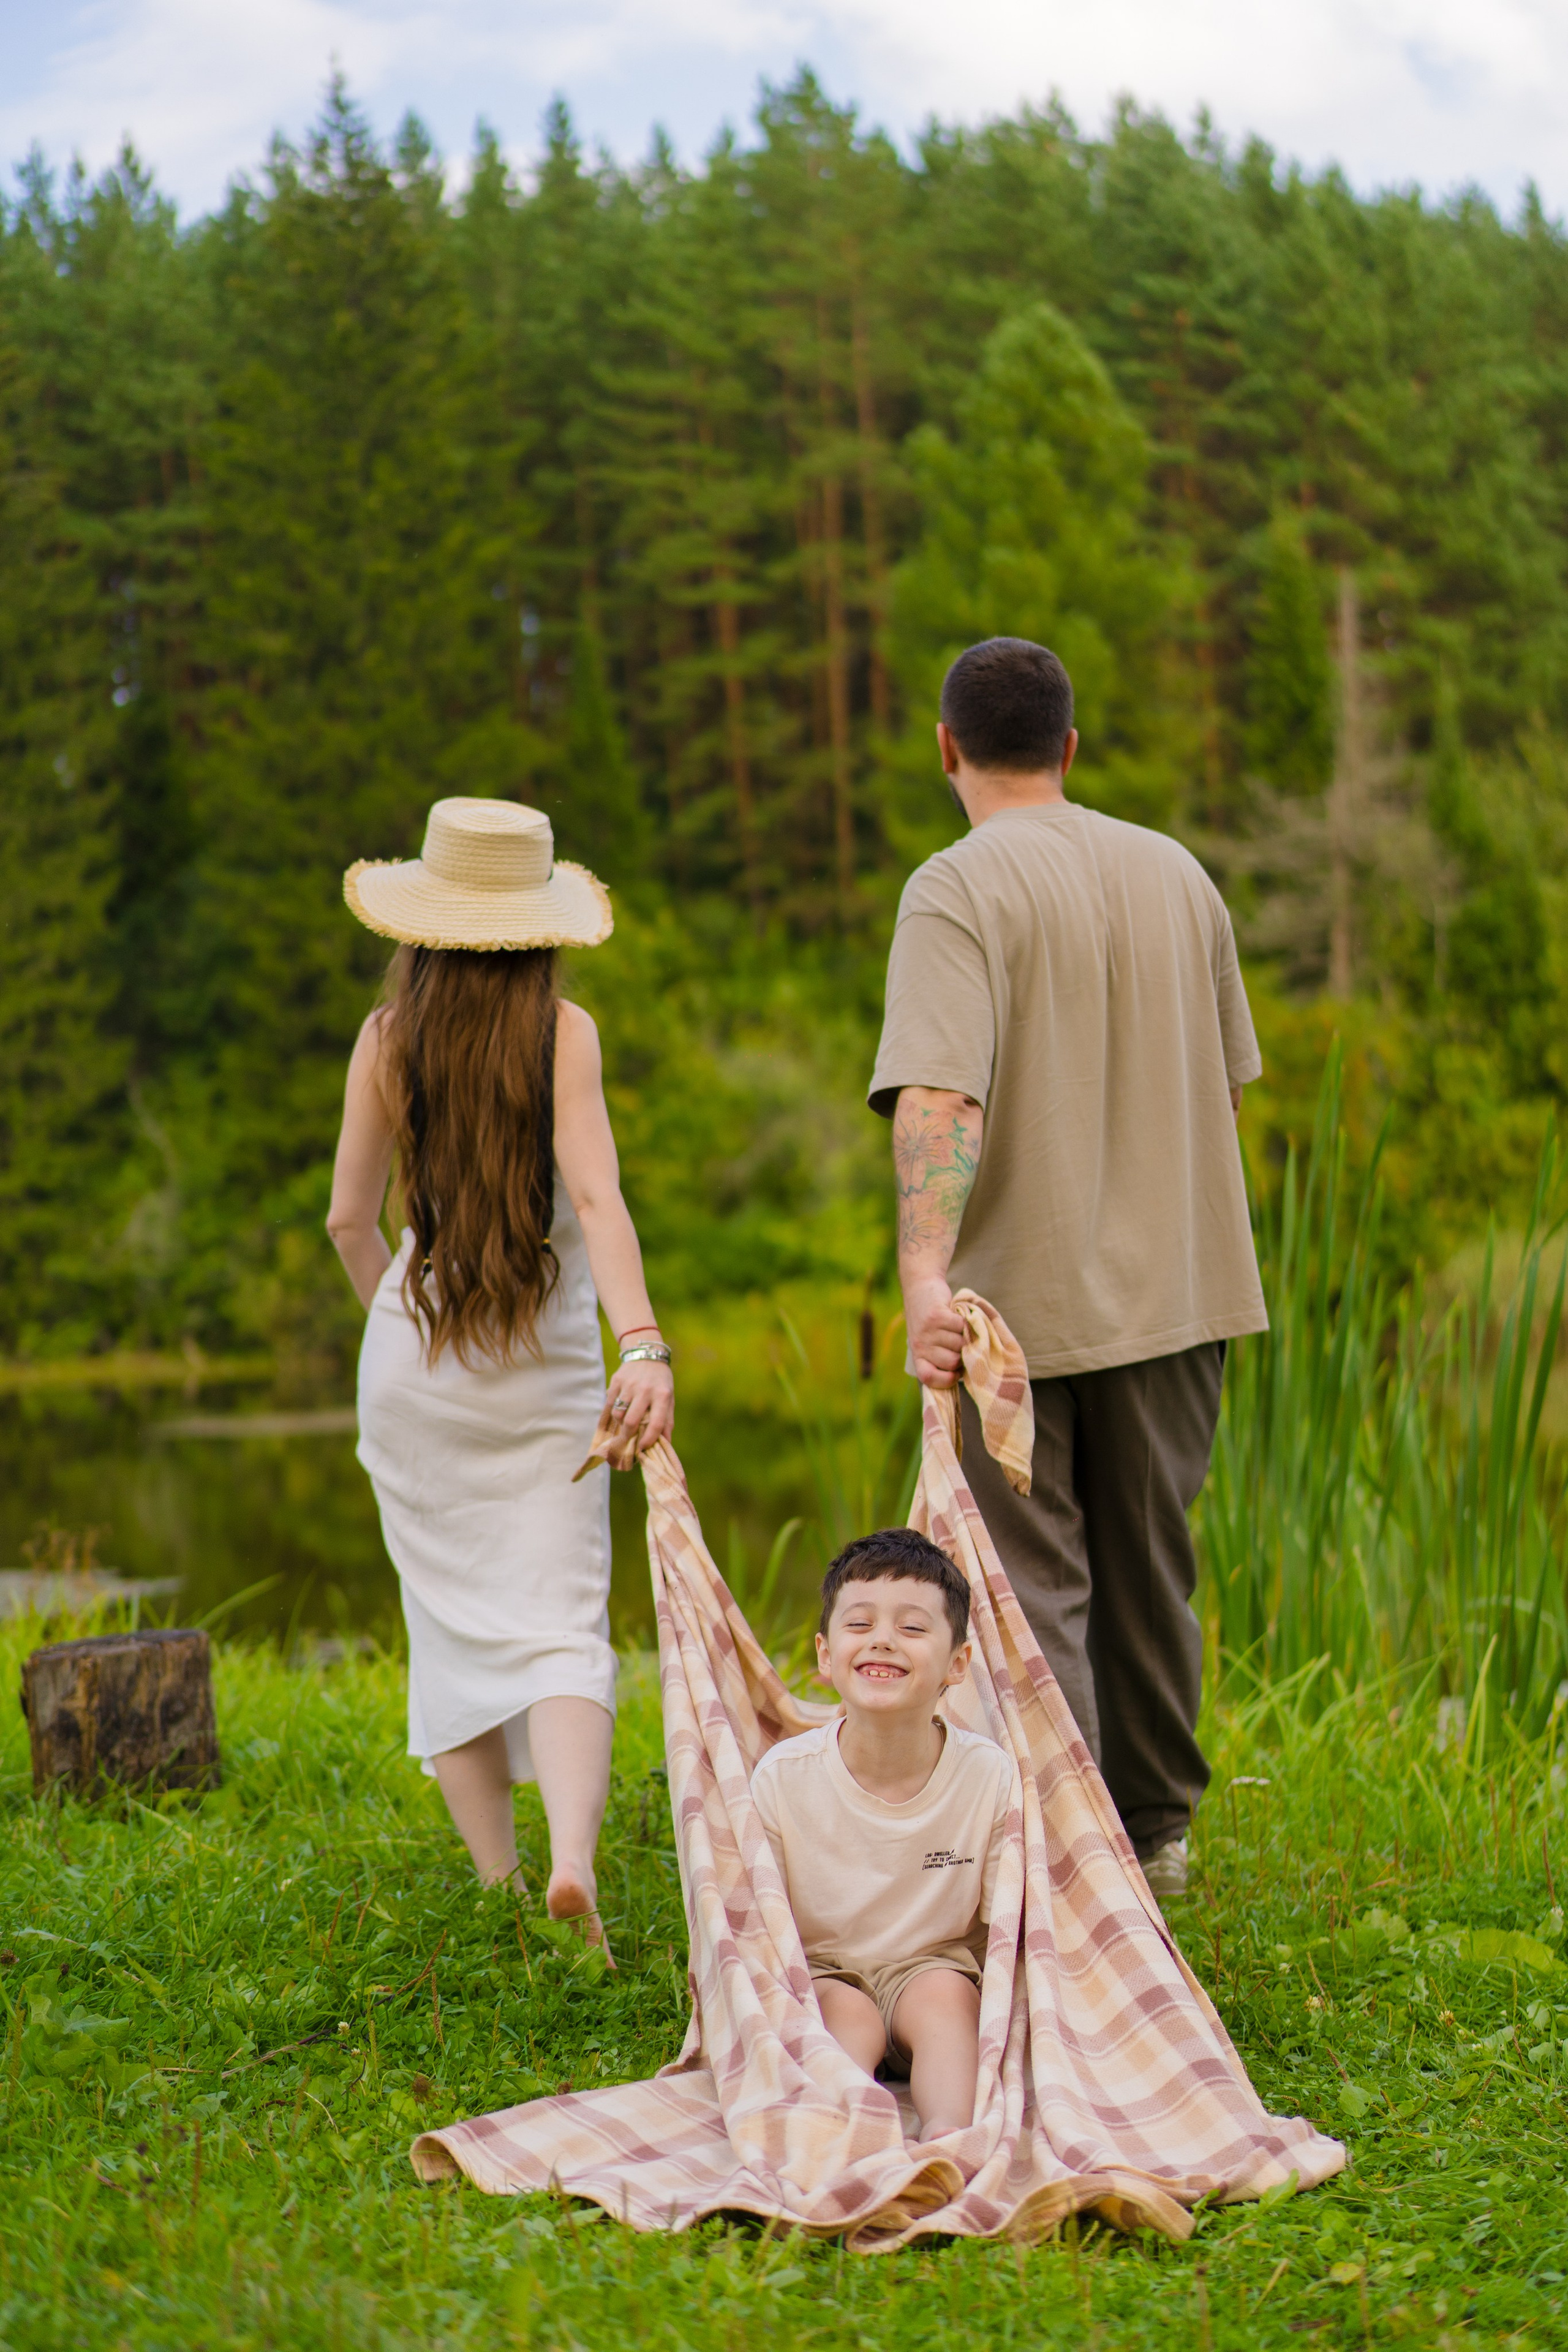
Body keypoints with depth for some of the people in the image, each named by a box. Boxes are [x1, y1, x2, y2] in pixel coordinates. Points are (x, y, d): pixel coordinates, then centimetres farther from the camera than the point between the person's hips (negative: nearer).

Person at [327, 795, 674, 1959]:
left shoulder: (387, 1038, -1)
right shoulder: (562, 1030, -9)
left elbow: (350, 1219, 4)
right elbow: (597, 1199, -22)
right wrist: (643, 1346, -30)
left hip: (410, 1364, 2)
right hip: (545, 1374, -2)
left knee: (453, 1624, 12)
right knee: (559, 1625, -3)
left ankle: (498, 1883, 12)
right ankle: (574, 1856, -25)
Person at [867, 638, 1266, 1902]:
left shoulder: (958, 891, -13)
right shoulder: (1179, 874, 6)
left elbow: (939, 1094, -28)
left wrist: (924, 1276, -37)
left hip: (1022, 1292, -5)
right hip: (1178, 1281, 6)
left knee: (1034, 1583, 3)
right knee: (1149, 1564, 18)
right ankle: (1155, 1829, 29)